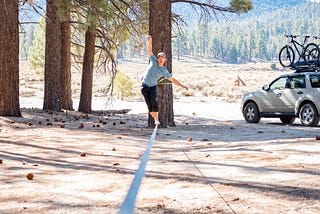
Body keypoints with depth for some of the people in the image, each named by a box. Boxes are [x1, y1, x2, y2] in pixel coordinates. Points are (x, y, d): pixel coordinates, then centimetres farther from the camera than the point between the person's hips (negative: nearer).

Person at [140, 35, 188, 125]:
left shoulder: (164, 70, -4)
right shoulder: (153, 61, -5)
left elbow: (172, 79, 1)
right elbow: (149, 50, -5)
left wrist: (182, 85, -6)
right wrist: (150, 40, -20)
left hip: (153, 86, 0)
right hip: (144, 85, 0)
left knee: (154, 102, -18)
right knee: (149, 104, -3)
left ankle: (157, 119, -13)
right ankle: (155, 119, 6)